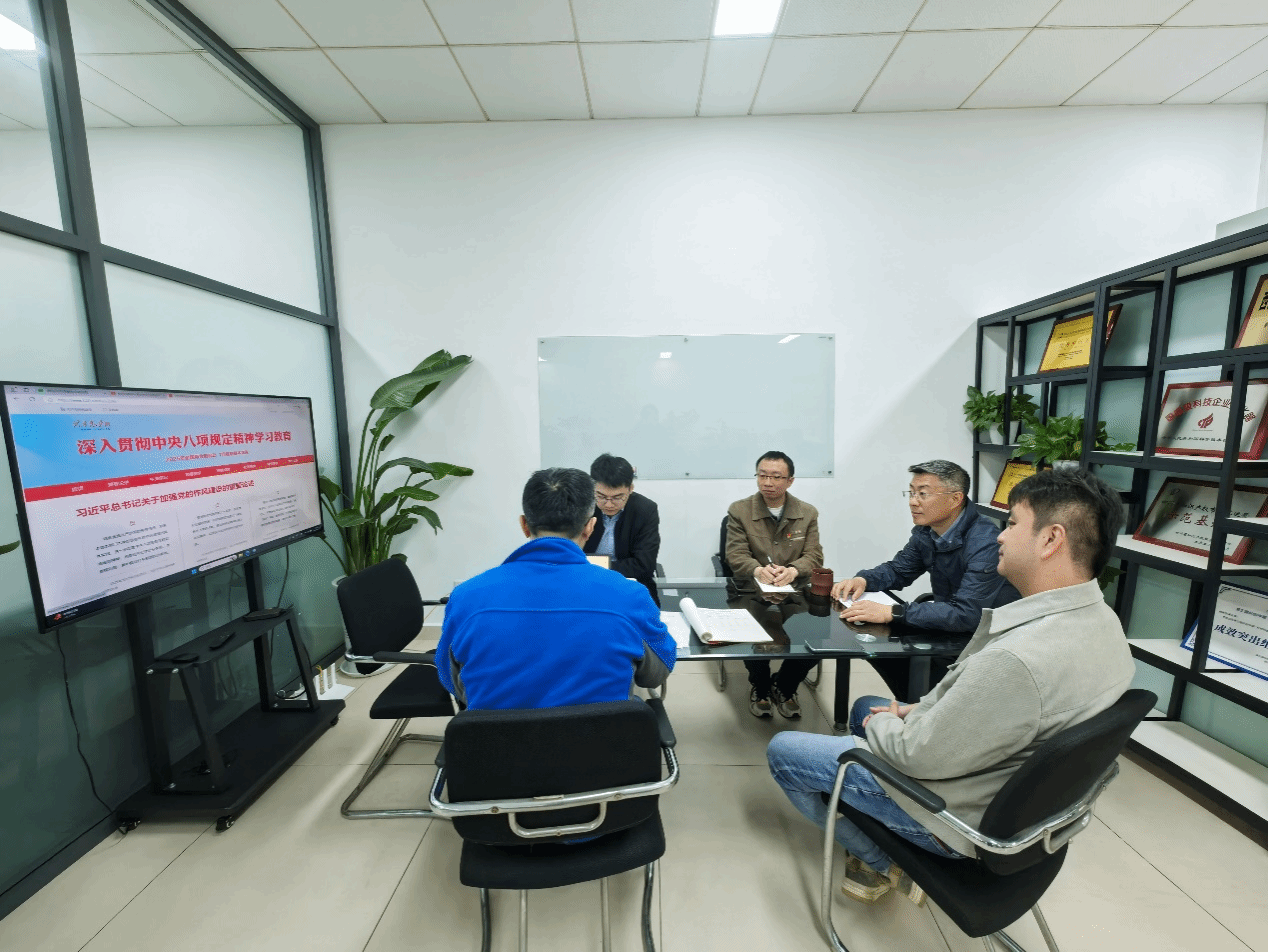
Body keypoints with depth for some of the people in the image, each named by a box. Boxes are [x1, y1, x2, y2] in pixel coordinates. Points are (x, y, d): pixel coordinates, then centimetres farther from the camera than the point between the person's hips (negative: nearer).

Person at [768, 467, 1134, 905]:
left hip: (963, 815, -9)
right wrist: (920, 709, 3)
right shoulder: (1100, 620, -6)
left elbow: (918, 755, -27)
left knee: (782, 751, -1)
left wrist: (882, 723, -7)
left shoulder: (1018, 659, -39)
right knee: (865, 705, 27)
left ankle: (885, 864, 17)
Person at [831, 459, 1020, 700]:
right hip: (948, 628, 8)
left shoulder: (984, 543, -27)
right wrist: (863, 579, -11)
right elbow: (898, 569, 10)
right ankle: (911, 704, 21)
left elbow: (966, 614, -34)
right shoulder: (926, 532, -2)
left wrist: (892, 613, -37)